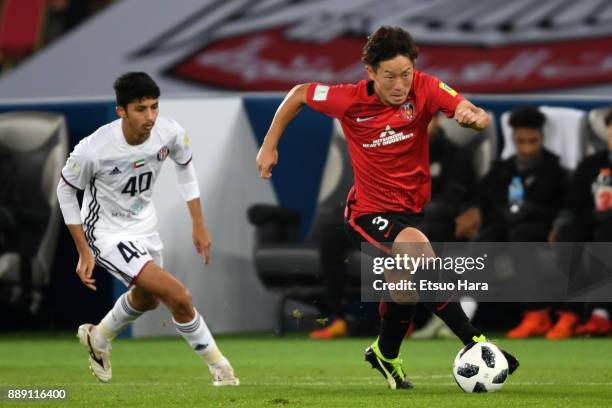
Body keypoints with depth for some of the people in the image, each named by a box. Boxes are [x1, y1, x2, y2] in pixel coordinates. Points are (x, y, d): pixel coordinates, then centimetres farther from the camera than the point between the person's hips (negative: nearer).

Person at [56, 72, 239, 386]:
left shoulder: (169, 133, -19)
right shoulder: (93, 150, -31)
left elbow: (184, 166, 5)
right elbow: (66, 189, -12)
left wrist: (199, 225, 6)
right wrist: (84, 252, -10)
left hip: (144, 225, 7)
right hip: (108, 233, -7)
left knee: (146, 298, 31)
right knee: (177, 296, -20)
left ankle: (98, 338, 59)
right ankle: (219, 366, -1)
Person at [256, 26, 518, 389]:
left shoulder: (424, 89, -14)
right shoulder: (350, 100, -18)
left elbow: (480, 117, -25)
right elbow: (299, 94, 0)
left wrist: (474, 115, -48)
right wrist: (270, 146, 2)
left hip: (412, 207, 5)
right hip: (370, 212, -5)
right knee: (419, 249, -31)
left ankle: (386, 354, 52)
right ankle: (474, 343, -28)